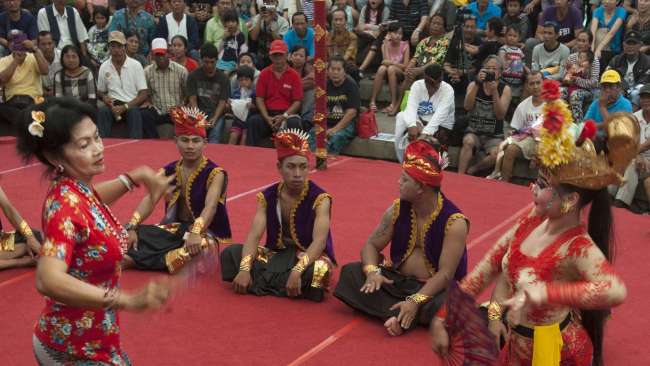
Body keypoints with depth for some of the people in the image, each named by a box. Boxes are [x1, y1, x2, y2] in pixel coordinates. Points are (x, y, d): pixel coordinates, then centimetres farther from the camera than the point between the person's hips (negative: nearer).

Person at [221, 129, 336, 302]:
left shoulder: (319, 198, -16)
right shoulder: (267, 196, -5)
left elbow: (319, 241, -27)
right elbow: (254, 236, -14)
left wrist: (297, 270, -44)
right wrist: (244, 268, -33)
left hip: (309, 256, -3)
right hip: (277, 254, 3)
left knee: (316, 271, -39)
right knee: (229, 253, -15)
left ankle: (259, 280, -18)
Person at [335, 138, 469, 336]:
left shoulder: (454, 222, -19)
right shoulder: (397, 210, -3)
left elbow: (445, 274, -23)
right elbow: (371, 245, 2)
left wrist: (415, 300, -35)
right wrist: (372, 271, -20)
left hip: (432, 287, -5)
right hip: (397, 280, 6)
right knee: (350, 273, -15)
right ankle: (402, 316, -26)